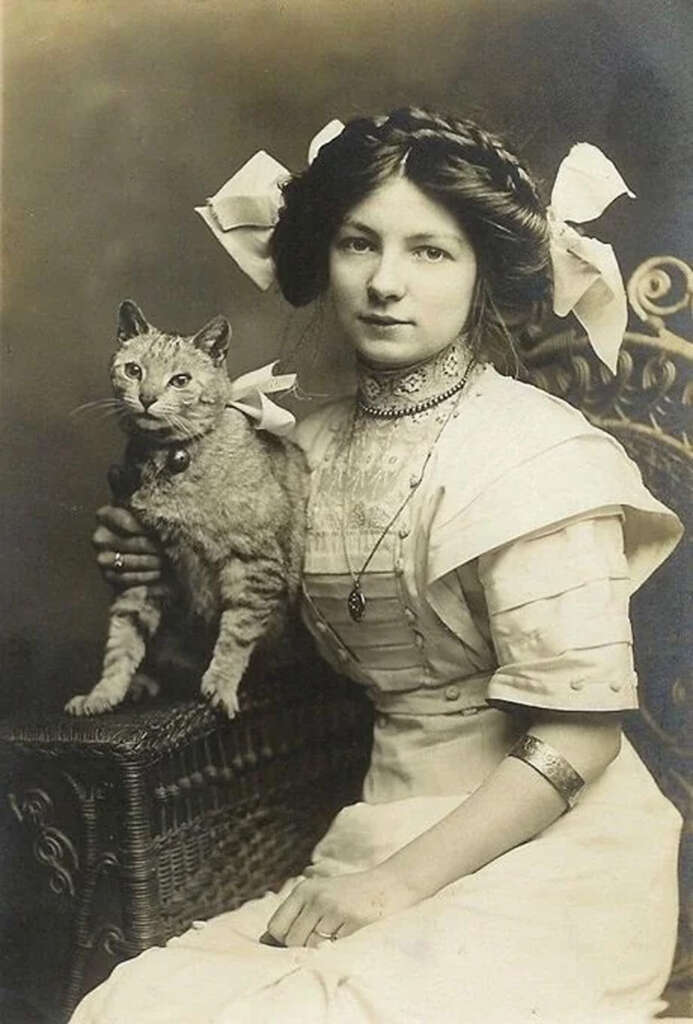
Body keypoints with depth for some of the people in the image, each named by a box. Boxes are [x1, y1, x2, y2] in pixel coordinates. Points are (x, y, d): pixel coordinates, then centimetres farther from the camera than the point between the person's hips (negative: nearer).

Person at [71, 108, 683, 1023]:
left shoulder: (532, 455, -15)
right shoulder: (317, 445, 6)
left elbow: (578, 733, -17)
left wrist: (398, 881, -18)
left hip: (531, 851, -5)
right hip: (382, 828, 5)